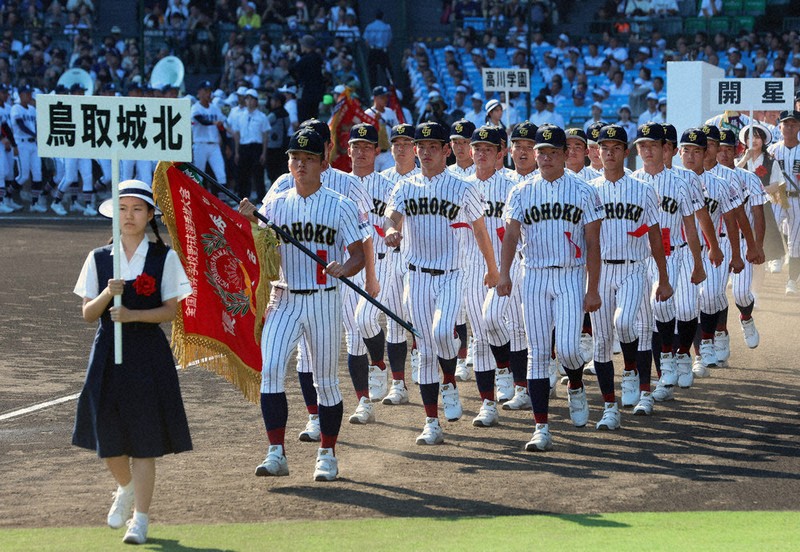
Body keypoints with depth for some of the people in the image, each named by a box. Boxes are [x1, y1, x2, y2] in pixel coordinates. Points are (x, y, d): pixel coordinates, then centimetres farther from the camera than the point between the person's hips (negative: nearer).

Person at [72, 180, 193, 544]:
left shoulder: (164, 258, -1)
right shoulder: (99, 259, 6)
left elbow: (170, 310, -5)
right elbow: (88, 314, 3)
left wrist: (132, 314, -18)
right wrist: (107, 294, -16)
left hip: (147, 354, -2)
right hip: (108, 353, 2)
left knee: (144, 441, -3)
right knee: (107, 437, 4)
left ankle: (140, 520, 5)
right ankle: (125, 489, 36)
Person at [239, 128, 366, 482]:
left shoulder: (341, 207, 0)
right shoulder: (275, 204, 8)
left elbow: (358, 255, -1)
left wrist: (344, 269, -23)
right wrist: (249, 221, -17)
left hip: (324, 301, -2)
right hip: (284, 300, 2)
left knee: (326, 381, 4)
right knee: (269, 369, -15)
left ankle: (327, 454, 17)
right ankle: (276, 453, -13)